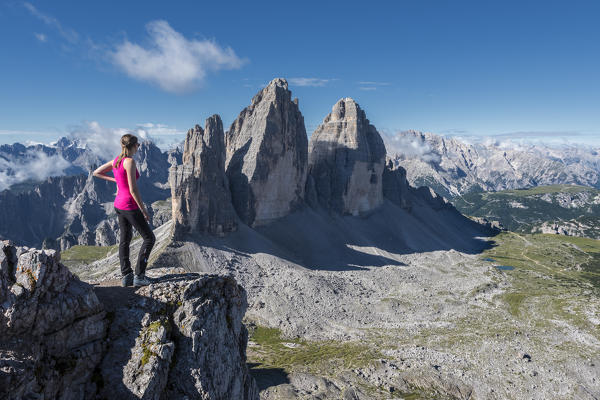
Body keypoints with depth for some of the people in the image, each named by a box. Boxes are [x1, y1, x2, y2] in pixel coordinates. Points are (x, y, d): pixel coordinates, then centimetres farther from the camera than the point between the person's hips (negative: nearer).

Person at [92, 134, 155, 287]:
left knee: (125, 239, 13)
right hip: (130, 206, -9)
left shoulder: (116, 160, 6)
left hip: (119, 204, 9)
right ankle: (139, 276, 4)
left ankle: (126, 276, 19)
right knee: (149, 238, 2)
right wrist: (144, 210, -14)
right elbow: (133, 190, -22)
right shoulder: (130, 162, -20)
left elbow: (96, 173, 18)